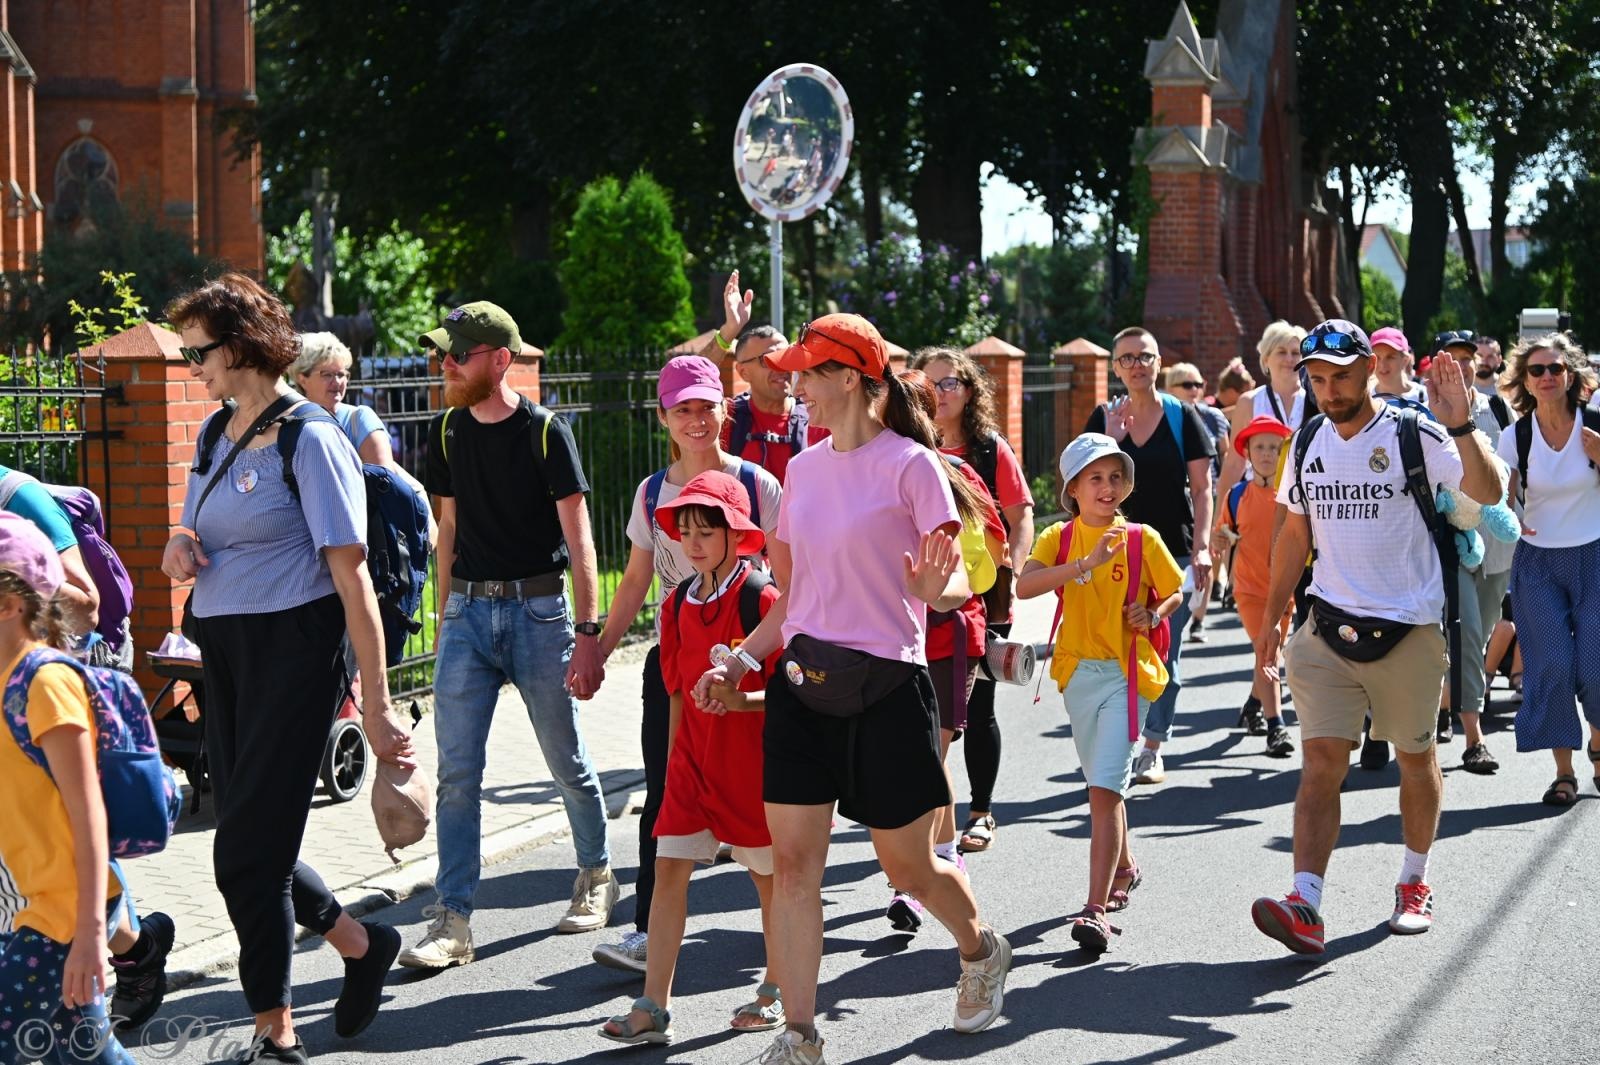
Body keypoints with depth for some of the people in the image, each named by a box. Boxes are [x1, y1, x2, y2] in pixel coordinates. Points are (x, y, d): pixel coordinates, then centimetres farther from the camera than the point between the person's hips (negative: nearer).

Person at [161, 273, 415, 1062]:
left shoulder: (308, 439, -12)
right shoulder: (216, 432, 12)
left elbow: (350, 574, -15)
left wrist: (376, 701, -18)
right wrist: (178, 544, 0)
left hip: (291, 649, -8)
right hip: (224, 653, 8)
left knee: (246, 853, -7)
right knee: (251, 844, 11)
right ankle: (362, 944, 33)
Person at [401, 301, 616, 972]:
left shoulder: (545, 433, -7)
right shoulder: (449, 432, 8)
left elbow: (578, 540, -8)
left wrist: (588, 632, -13)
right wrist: (447, 616, 16)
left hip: (538, 609, -4)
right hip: (468, 613, 4)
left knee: (566, 760, 8)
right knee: (456, 772, -5)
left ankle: (596, 875, 31)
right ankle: (452, 921, -5)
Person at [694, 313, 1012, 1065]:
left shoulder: (910, 464, -9)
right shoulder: (805, 468, 10)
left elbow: (957, 586, -10)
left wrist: (933, 589, -31)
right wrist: (743, 658, 12)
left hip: (885, 686, -6)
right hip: (802, 683, 6)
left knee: (909, 867, 6)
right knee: (792, 861, 0)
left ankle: (982, 951, 37)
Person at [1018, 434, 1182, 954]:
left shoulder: (1142, 540, -2)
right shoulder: (1059, 537, 1)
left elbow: (1174, 593, 12)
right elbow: (1024, 585, -18)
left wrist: (1152, 615, -9)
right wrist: (1086, 564, -27)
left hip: (1127, 673, -4)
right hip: (1078, 672, 4)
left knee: (1105, 787, -15)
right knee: (1104, 784, 20)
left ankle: (1097, 908, -19)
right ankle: (1124, 868, 44)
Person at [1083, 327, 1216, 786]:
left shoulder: (1182, 417, 2)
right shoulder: (1104, 419, 6)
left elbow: (1202, 488, 0)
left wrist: (1202, 546, -9)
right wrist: (1113, 439, -13)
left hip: (1174, 553, -1)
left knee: (1164, 655, 2)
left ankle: (1153, 750, 12)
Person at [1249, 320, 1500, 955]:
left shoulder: (1413, 434, -8)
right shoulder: (1308, 441, 7)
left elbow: (1488, 493, -21)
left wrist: (1460, 428, -35)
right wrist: (1271, 618, 15)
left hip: (1409, 629, -3)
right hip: (1330, 626, 3)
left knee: (1415, 757, 11)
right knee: (1321, 761, -8)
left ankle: (1415, 883, 30)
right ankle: (1305, 905, -17)